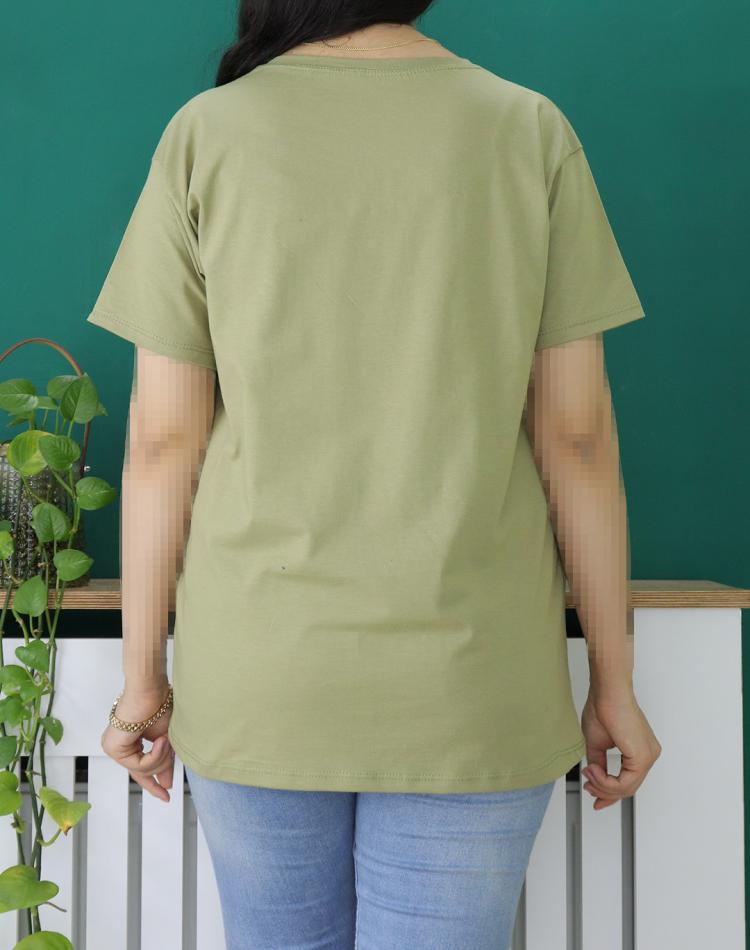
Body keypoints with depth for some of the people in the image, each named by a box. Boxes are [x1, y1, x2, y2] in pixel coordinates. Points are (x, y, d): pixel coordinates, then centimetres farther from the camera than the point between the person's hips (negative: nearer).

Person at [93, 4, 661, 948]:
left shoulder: (206, 135, -2)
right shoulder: (531, 131, -2)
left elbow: (163, 437, -3)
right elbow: (576, 431, -3)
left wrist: (142, 676, 8)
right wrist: (613, 682, 6)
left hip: (257, 682, 1)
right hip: (468, 687, 0)